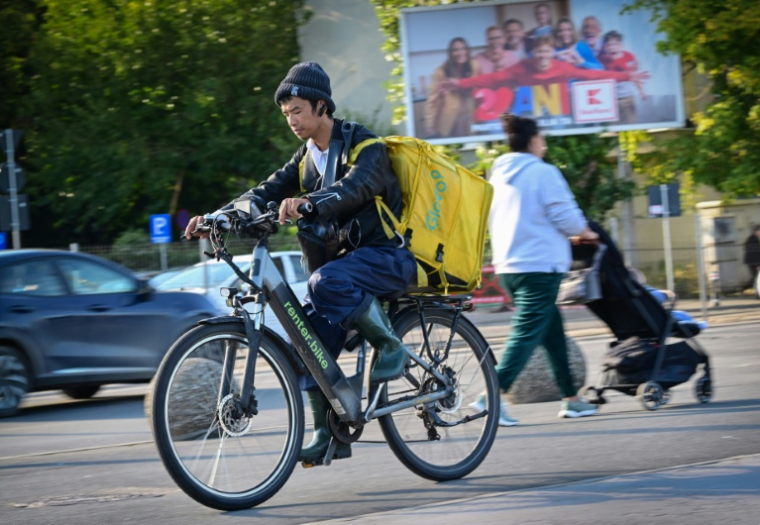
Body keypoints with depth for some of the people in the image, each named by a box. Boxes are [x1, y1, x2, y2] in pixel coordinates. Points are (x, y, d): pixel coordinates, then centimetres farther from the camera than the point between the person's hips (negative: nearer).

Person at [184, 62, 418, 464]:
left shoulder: (365, 146, -13)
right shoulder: (307, 157, 11)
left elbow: (355, 187, -34)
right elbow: (268, 192, 2)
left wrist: (307, 203, -53)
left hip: (387, 254, -8)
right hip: (348, 255, 8)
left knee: (325, 282, -35)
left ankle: (390, 345, -16)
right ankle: (330, 432, -1)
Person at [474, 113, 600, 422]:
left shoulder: (498, 175, 13)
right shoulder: (543, 172, -9)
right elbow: (565, 215, -13)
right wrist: (585, 233, 9)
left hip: (507, 266, 8)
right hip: (539, 265, -8)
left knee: (553, 330, 16)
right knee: (526, 334, -11)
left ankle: (571, 398, 20)